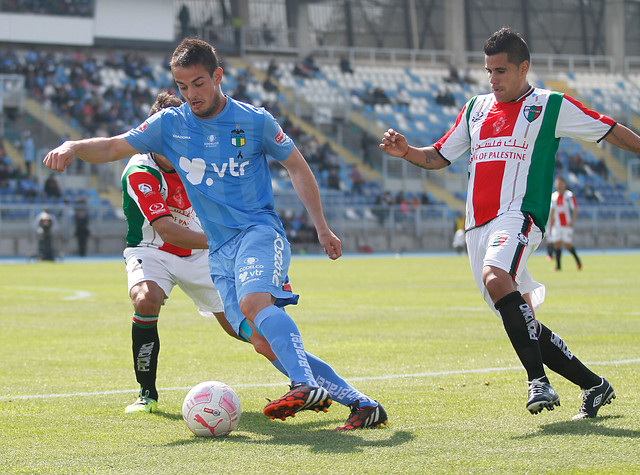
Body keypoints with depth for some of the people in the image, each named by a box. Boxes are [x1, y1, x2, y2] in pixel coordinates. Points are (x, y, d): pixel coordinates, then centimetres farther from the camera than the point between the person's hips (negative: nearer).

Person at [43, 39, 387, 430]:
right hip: (220, 251, 3)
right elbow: (112, 148, 7)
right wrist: (73, 147, -14)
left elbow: (297, 166, 11)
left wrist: (321, 226, 10)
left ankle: (307, 386, -43)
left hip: (260, 230, -3)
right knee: (264, 339, -12)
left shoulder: (255, 121, 1)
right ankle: (361, 403, -9)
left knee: (254, 301, -35)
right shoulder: (169, 125, 7)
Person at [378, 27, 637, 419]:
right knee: (521, 322, 4)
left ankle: (538, 380, -35)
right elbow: (439, 156, 24)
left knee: (495, 276, -36)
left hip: (518, 217, -6)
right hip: (479, 225, 6)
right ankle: (595, 385, 17)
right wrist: (406, 151, 6)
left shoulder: (550, 106, 4)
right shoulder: (476, 109, 20)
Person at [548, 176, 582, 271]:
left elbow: (575, 210, -7)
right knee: (557, 244, -3)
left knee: (567, 245, -7)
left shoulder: (569, 196, -4)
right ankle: (558, 265, 0)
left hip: (567, 225, -4)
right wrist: (550, 226, 15)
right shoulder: (553, 196, 10)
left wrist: (572, 221, -23)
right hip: (557, 226, 4)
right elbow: (551, 212, 17)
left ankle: (577, 259, 16)